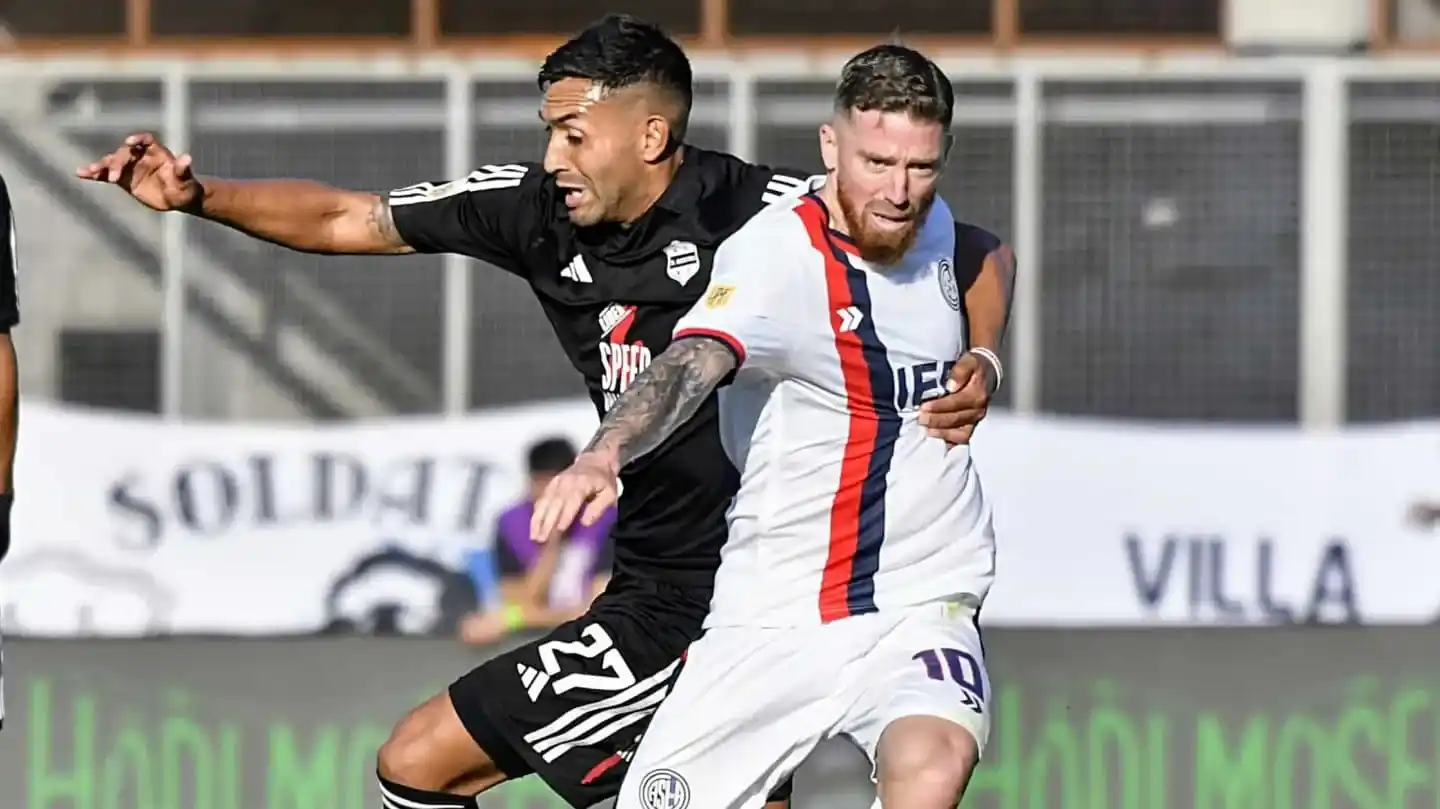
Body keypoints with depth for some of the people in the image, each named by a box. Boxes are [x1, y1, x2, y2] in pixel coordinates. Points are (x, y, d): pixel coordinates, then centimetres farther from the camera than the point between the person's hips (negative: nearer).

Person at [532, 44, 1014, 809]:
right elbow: (690, 363, -37)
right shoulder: (776, 254, -16)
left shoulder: (933, 230, 4)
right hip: (772, 621, -2)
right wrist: (602, 456, -55)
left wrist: (983, 359, 17)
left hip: (920, 605, 2)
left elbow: (991, 256, 33)